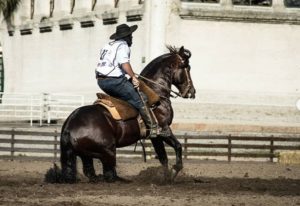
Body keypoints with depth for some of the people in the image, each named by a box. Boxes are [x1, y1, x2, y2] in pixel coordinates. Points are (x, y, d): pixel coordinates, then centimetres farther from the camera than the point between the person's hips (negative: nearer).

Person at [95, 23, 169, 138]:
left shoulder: (107, 46, 21)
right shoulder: (123, 46, -6)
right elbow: (125, 64, -20)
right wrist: (133, 77, -13)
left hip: (101, 80, 9)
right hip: (115, 81, -9)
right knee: (140, 100, -5)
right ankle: (153, 128, -8)